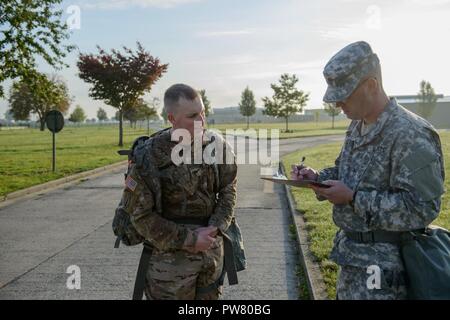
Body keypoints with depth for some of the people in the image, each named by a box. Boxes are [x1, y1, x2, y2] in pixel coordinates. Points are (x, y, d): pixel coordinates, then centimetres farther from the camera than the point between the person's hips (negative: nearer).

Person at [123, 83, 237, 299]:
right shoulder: (151, 156, -17)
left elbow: (228, 189, 5)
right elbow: (140, 215, -14)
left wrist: (215, 227, -11)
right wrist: (189, 240, -16)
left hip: (213, 248, 4)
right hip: (171, 253, -4)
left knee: (210, 295, 18)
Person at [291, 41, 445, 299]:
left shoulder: (410, 135, -22)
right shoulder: (358, 127, 7)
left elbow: (422, 208, -26)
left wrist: (353, 198, -25)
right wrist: (317, 177, 0)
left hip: (381, 265, -9)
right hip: (352, 253, 9)